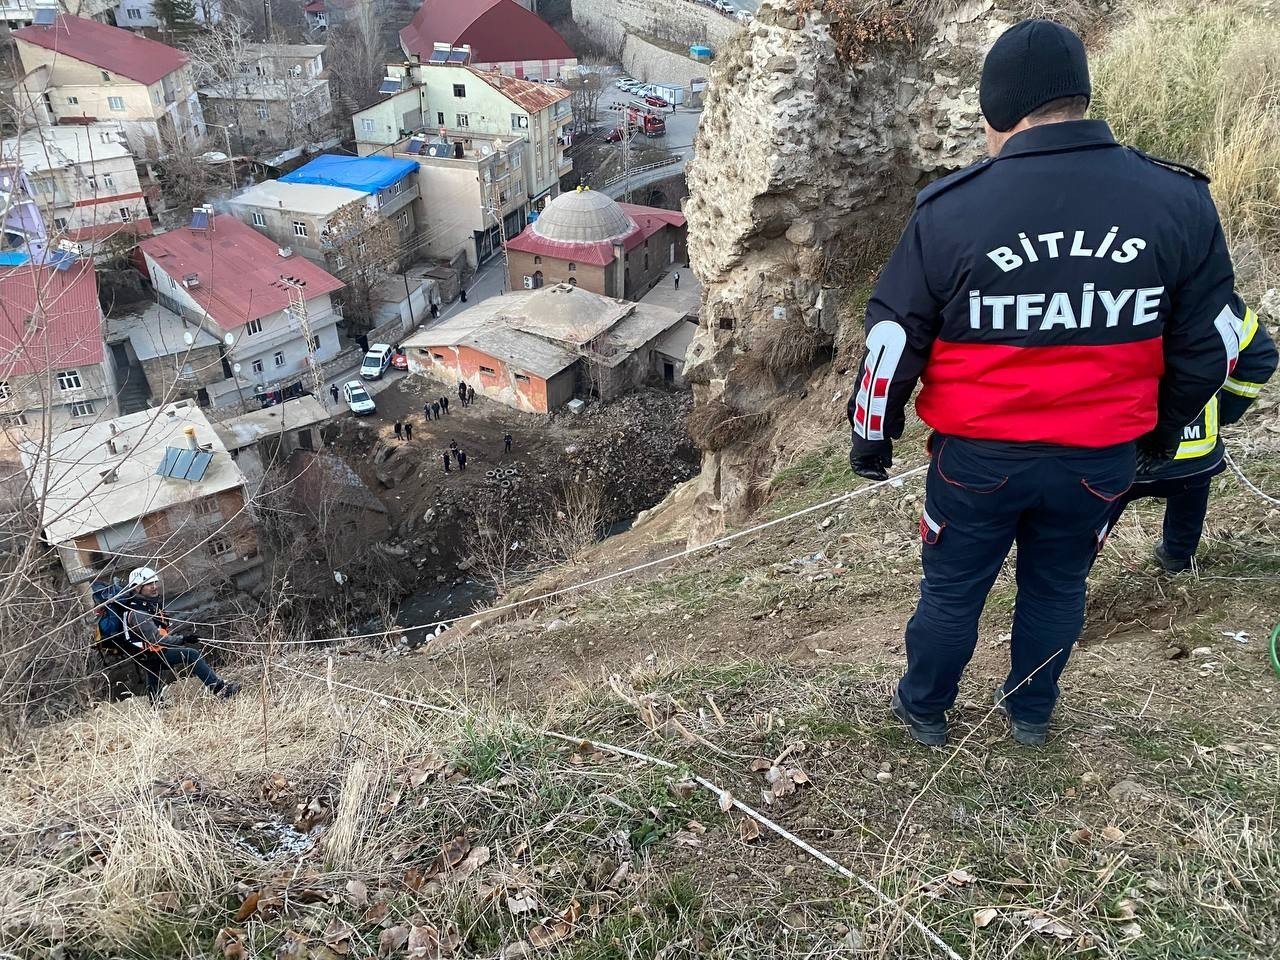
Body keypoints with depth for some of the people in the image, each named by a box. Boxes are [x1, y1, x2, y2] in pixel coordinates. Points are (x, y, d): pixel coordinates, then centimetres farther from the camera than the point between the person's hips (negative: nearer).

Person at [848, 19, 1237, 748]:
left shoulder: (954, 210, -16)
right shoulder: (1180, 203, -8)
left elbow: (894, 339, -9)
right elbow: (1209, 345, 2)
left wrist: (873, 435, 6)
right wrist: (1165, 429, 19)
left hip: (979, 455, -2)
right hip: (1102, 459, 3)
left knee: (952, 590, 18)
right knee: (1059, 586, 24)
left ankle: (925, 710, 39)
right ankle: (1032, 712, 45)